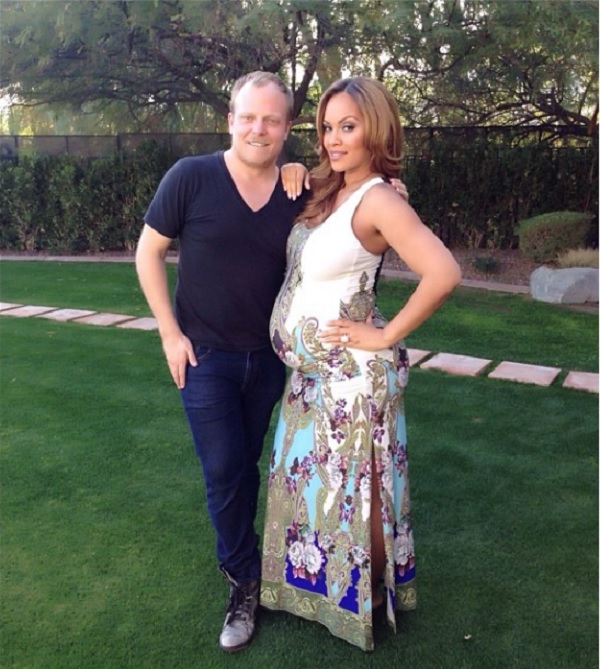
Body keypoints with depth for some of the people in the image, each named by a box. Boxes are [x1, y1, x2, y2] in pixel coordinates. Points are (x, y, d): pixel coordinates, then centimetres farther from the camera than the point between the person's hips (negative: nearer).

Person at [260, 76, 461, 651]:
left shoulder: (377, 200, -19)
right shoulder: (327, 189, 6)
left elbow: (443, 273, -32)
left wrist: (386, 335, -23)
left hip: (349, 374, -9)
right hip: (309, 370, 9)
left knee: (350, 488, 8)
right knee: (308, 480, 21)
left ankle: (359, 600, 32)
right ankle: (316, 585, 43)